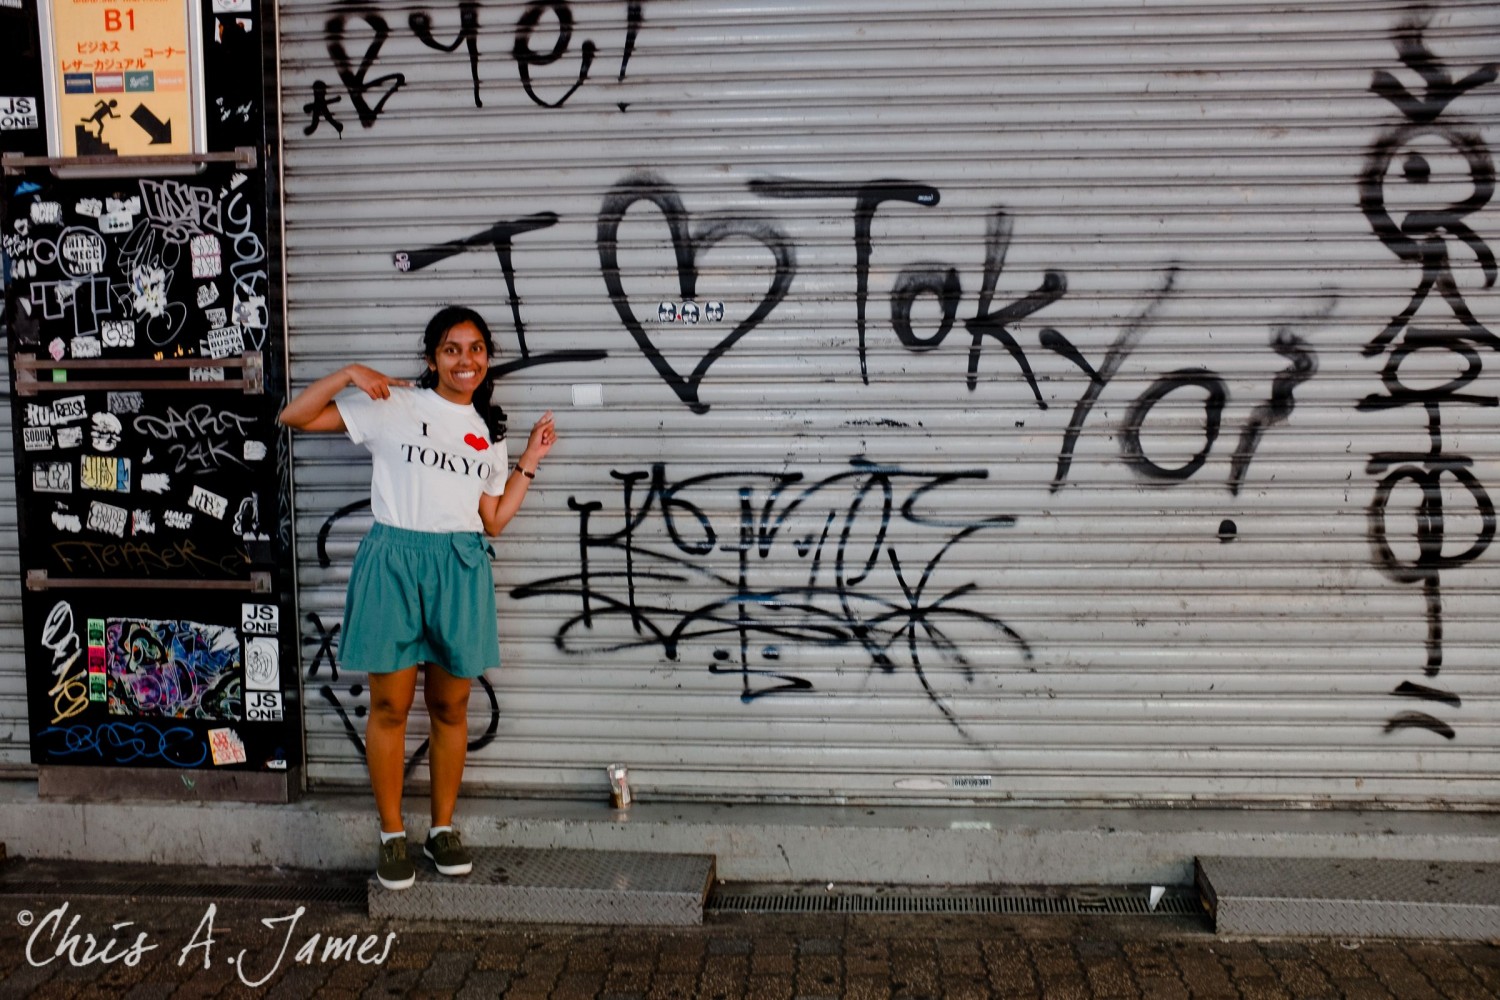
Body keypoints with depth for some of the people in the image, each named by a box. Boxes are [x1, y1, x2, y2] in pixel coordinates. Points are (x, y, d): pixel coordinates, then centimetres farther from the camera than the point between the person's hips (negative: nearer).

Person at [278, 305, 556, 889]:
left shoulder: (488, 432, 14)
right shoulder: (393, 406, 1)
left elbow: (493, 520, 12)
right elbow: (295, 417, -2)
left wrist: (529, 463, 8)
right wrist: (348, 374, -12)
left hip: (461, 568, 3)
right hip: (393, 561, -3)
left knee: (450, 706, 10)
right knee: (391, 705, 3)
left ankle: (443, 829, 24)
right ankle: (392, 837, 18)